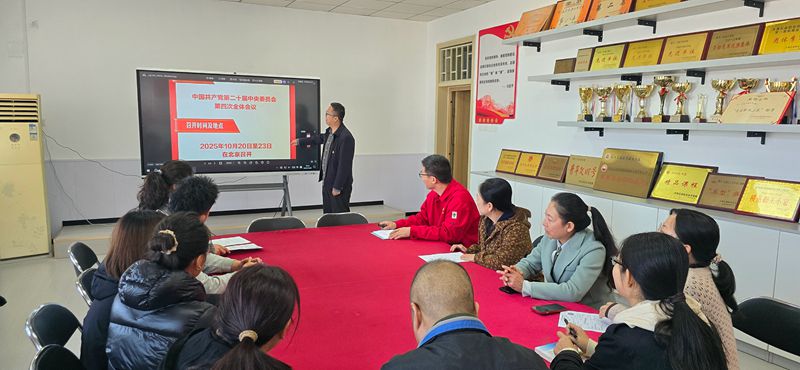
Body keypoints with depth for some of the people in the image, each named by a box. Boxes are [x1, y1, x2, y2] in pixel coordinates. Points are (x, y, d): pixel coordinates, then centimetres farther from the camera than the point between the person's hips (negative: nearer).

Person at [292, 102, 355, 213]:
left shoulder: (346, 138, -23)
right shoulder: (329, 132, 6)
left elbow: (344, 165, -24)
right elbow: (320, 138, 30)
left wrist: (337, 187, -20)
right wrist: (300, 141, 42)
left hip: (339, 185, -9)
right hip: (327, 182, 9)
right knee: (327, 214, 16)